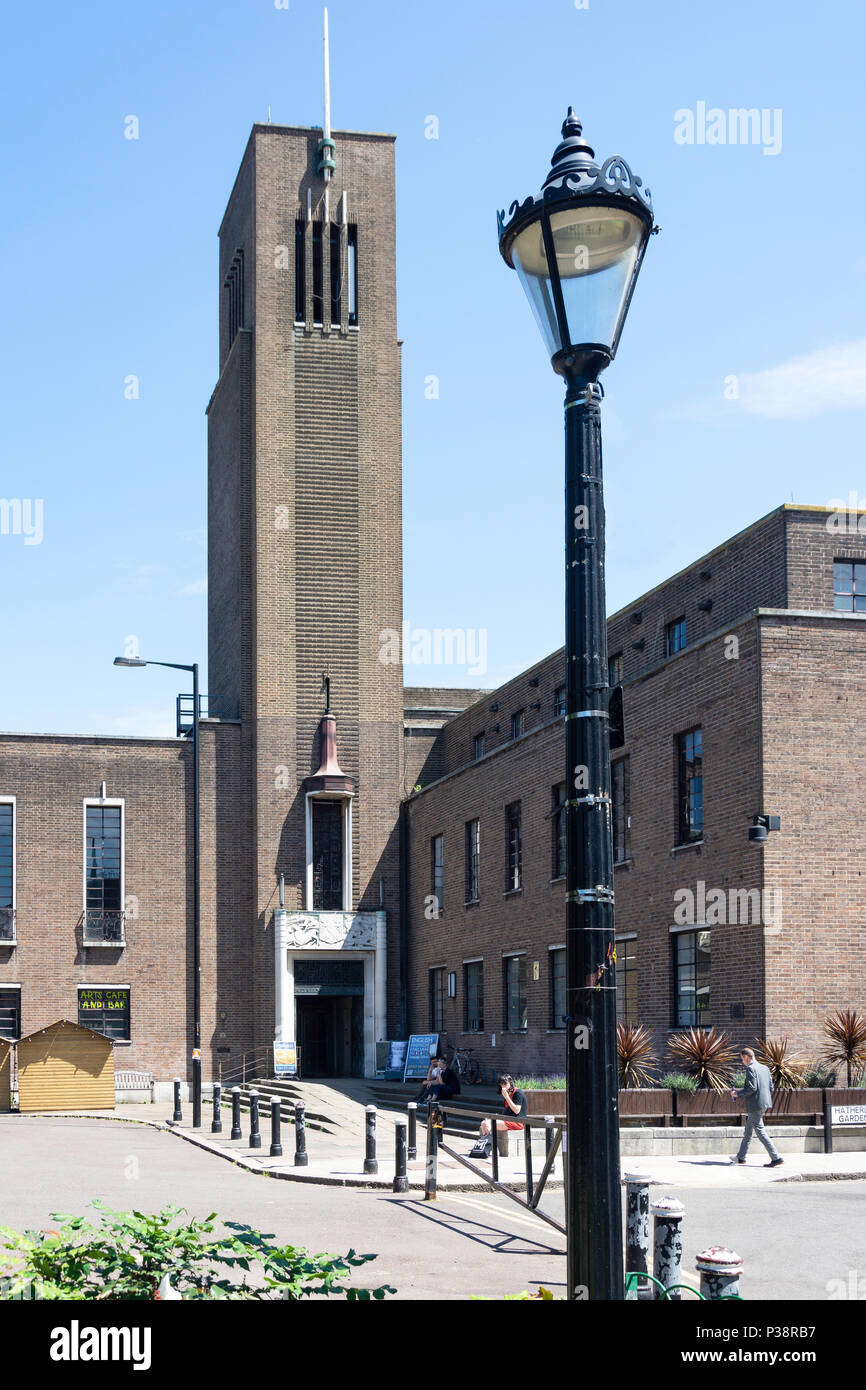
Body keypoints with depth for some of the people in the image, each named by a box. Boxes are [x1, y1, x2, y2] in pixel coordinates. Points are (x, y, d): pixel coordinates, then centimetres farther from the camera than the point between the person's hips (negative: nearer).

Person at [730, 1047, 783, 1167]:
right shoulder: (765, 1068, 13)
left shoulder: (750, 1069, -14)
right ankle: (741, 1157, 28)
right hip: (764, 1103, 10)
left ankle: (775, 1158, -11)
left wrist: (738, 1094, -8)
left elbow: (752, 1088, -22)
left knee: (760, 1131, -6)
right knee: (748, 1131, 19)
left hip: (755, 1105, -10)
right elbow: (771, 1087, 13)